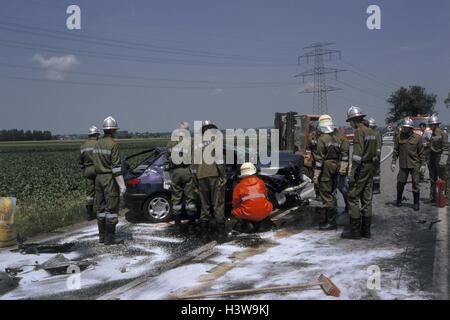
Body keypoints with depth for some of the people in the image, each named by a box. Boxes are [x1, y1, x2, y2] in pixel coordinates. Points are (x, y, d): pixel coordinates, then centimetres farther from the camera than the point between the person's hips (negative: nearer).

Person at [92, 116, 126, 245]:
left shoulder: (97, 144, 10)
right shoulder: (113, 144, -15)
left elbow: (96, 163, 13)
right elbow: (116, 166, -19)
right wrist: (122, 185, -18)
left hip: (98, 178, 8)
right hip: (110, 179, -8)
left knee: (101, 208, 12)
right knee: (112, 208, -3)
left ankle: (102, 236, 18)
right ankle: (109, 238, 0)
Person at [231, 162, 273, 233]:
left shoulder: (239, 186, 1)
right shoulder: (261, 182, 9)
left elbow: (235, 203, 6)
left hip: (247, 214, -2)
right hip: (263, 213, 2)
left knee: (235, 211, 25)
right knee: (269, 206, 32)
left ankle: (246, 223, -1)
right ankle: (257, 223, 14)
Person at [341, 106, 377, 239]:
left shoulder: (359, 132, -14)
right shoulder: (371, 132, 15)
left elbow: (357, 154, -21)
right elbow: (374, 154, 18)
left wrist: (352, 173, -20)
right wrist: (371, 168, 21)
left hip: (360, 169, -9)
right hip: (370, 168, 9)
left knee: (353, 198, -4)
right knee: (367, 199, 10)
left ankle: (355, 230, -2)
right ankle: (366, 230, 15)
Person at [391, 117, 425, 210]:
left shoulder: (417, 137, -2)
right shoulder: (399, 137, 2)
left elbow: (421, 152, 1)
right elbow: (396, 151, 6)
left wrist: (422, 164, -2)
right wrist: (393, 162, 1)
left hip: (415, 165, -1)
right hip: (403, 164, 2)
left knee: (415, 183, 1)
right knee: (400, 183, 5)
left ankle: (416, 203, 12)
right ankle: (399, 200, 24)